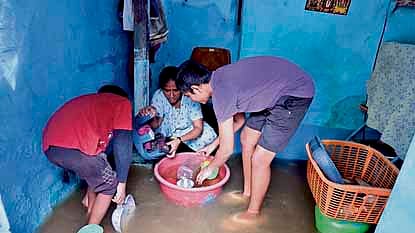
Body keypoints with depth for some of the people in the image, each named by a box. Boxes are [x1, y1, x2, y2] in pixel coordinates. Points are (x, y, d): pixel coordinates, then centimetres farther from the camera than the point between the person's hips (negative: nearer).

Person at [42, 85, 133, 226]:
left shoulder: (88, 100, 35)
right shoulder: (122, 102, 16)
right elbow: (122, 144, 2)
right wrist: (122, 183, 8)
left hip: (50, 147, 8)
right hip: (76, 148, -8)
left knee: (95, 171, 34)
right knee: (109, 184, 18)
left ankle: (91, 212, 48)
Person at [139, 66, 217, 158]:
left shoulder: (190, 97, -27)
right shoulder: (158, 96, -21)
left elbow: (198, 128, -27)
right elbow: (156, 126, -14)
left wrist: (179, 140, -43)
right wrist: (152, 116, -38)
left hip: (190, 131, -2)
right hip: (167, 132, 2)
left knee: (209, 135, -27)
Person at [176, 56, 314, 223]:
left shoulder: (220, 93, -24)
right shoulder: (220, 78, 3)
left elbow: (227, 150, -15)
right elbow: (239, 119, 16)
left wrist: (209, 169, 4)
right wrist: (213, 144, 21)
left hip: (295, 95, -10)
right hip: (277, 89, 10)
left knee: (260, 160, -5)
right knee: (246, 139, 15)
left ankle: (253, 212, 19)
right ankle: (247, 193, 32)